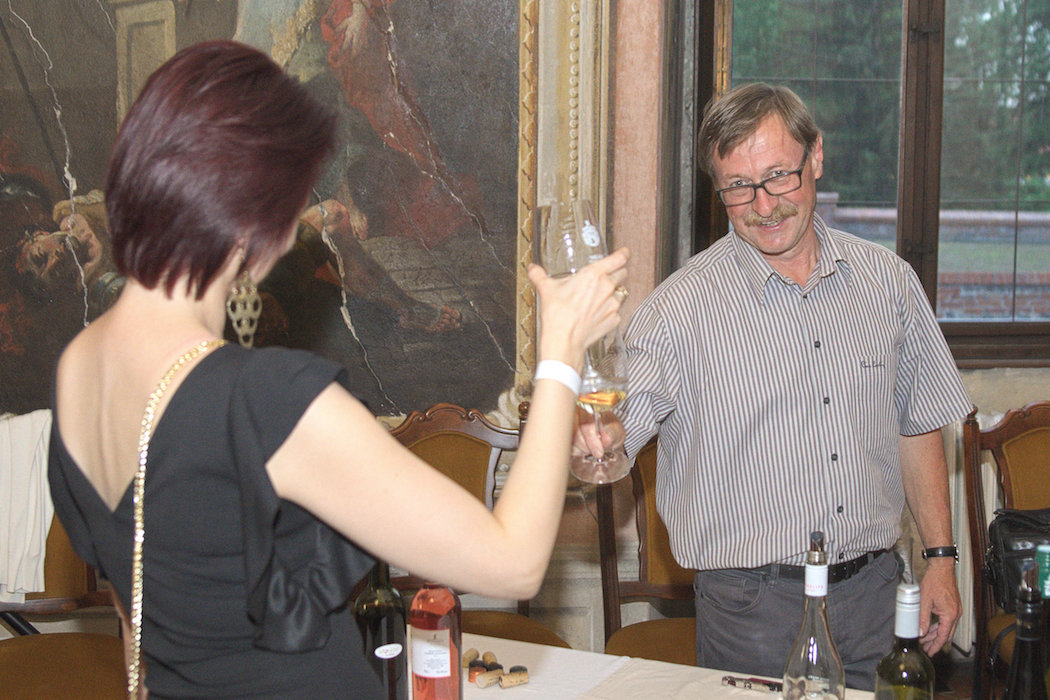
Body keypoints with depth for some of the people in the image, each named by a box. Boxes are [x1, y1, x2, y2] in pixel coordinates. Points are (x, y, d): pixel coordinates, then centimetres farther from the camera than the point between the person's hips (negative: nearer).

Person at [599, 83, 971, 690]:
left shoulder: (889, 281, 2)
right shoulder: (685, 306, -11)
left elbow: (919, 425, 12)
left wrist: (942, 557, 9)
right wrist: (584, 435, -44)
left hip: (872, 593, 3)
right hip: (754, 608, -3)